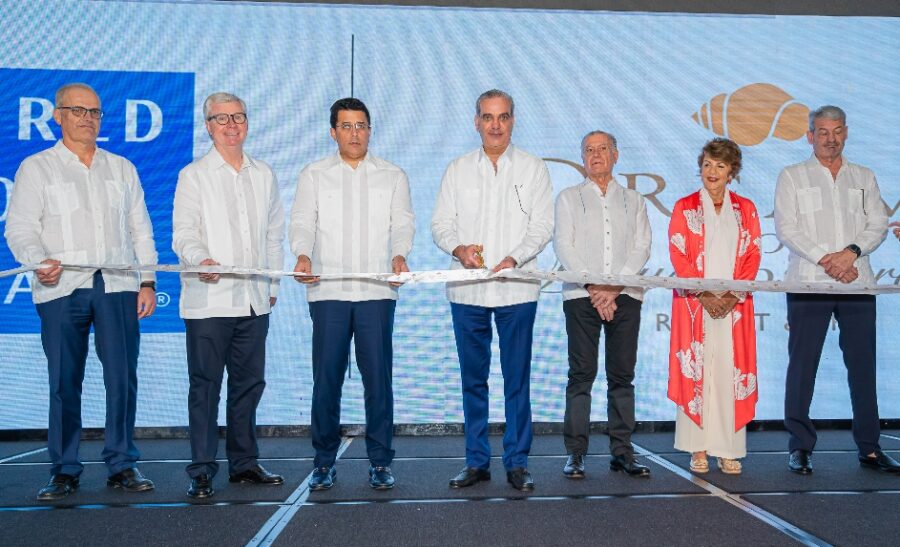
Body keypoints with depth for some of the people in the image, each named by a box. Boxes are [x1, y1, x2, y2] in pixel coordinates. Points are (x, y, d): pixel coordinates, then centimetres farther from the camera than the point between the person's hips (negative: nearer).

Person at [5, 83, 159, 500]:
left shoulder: (122, 168, 19)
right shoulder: (36, 168, 11)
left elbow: (140, 230, 17)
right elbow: (20, 227, 2)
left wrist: (147, 281, 7)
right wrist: (39, 261, -18)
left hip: (118, 286, 2)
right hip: (61, 289, -2)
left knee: (123, 377, -3)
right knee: (64, 381, 1)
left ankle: (122, 465, 7)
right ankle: (64, 470, 11)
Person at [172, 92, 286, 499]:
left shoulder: (264, 175, 16)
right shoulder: (194, 175, 3)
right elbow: (184, 233, -6)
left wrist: (273, 284, 13)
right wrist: (200, 259, -27)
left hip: (254, 299, 5)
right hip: (209, 298, -4)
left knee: (249, 383, 10)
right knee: (205, 385, -2)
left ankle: (244, 462, 21)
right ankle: (202, 470, 5)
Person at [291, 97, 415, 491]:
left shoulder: (392, 176, 16)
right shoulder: (314, 175, 14)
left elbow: (403, 223, 8)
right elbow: (302, 222, 5)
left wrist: (399, 254, -12)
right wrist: (303, 255, -15)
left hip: (377, 291, 0)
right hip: (328, 290, 0)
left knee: (378, 376, -1)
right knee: (326, 377, 0)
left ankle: (380, 461, 9)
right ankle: (324, 461, 12)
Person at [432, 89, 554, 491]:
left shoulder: (532, 168, 8)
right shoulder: (457, 170, 13)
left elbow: (543, 225, 1)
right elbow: (441, 224, 9)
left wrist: (513, 259, -15)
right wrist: (459, 249, -12)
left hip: (516, 289, -2)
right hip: (467, 290, 2)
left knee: (517, 379, 1)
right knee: (473, 378, 7)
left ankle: (517, 462, 11)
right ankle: (476, 461, 17)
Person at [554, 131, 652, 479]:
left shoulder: (633, 200, 17)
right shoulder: (569, 198, 13)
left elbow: (642, 248, 5)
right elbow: (563, 246, 1)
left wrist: (614, 286, -10)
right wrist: (593, 287, -11)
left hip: (625, 296, 2)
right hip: (581, 295, -1)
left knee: (622, 375, 2)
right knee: (581, 374, -4)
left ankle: (622, 452, 8)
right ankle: (575, 454, 0)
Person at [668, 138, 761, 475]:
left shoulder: (745, 209, 13)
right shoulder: (685, 208, 7)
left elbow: (752, 256, 6)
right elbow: (678, 256, -2)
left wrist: (733, 295, -9)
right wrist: (704, 295, -13)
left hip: (735, 304, 2)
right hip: (694, 303, -1)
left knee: (731, 371, -1)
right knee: (695, 371, -4)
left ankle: (728, 450, 5)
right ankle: (698, 448, 2)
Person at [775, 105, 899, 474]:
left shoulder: (864, 178, 18)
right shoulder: (792, 177, 9)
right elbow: (786, 228, -2)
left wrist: (851, 252, -11)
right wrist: (824, 258, -13)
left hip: (857, 282, 3)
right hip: (808, 282, -2)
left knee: (863, 364, 4)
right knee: (802, 365, -2)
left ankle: (869, 447, 12)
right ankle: (800, 447, 3)